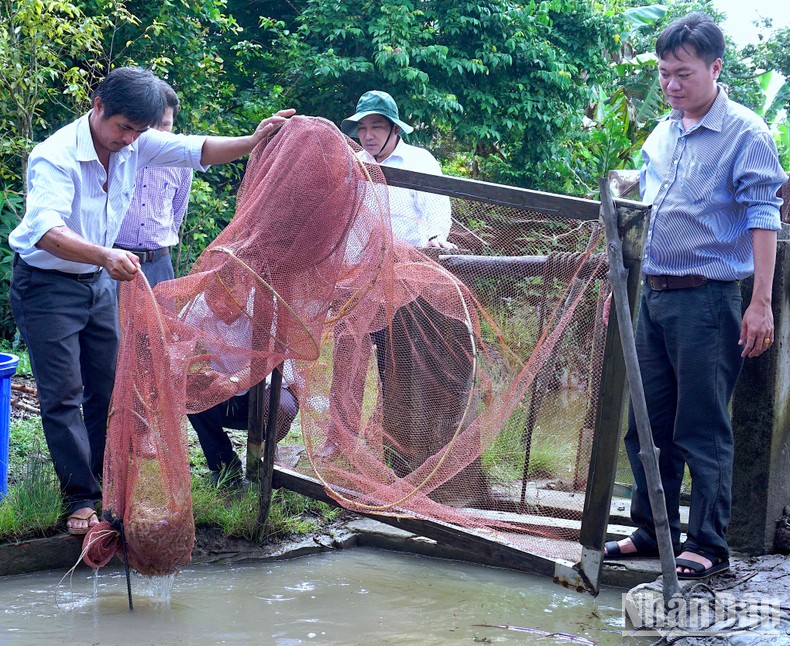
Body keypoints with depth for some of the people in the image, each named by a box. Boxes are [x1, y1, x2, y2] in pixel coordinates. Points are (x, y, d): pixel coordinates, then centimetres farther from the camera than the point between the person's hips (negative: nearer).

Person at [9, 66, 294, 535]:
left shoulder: (136, 143, -9)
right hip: (47, 285, -7)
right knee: (63, 394, -5)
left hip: (100, 281, 7)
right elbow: (46, 231, -44)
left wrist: (253, 142, -22)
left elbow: (197, 150, -5)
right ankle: (81, 499, 0)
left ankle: (107, 482, 18)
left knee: (108, 386, 9)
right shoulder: (56, 156, -30)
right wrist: (105, 255, -60)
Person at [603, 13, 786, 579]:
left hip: (707, 299, -7)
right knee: (646, 422, 11)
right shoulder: (661, 135, 15)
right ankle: (653, 530, 23)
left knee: (703, 428, -4)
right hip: (653, 295, 7)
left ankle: (709, 546, 3)